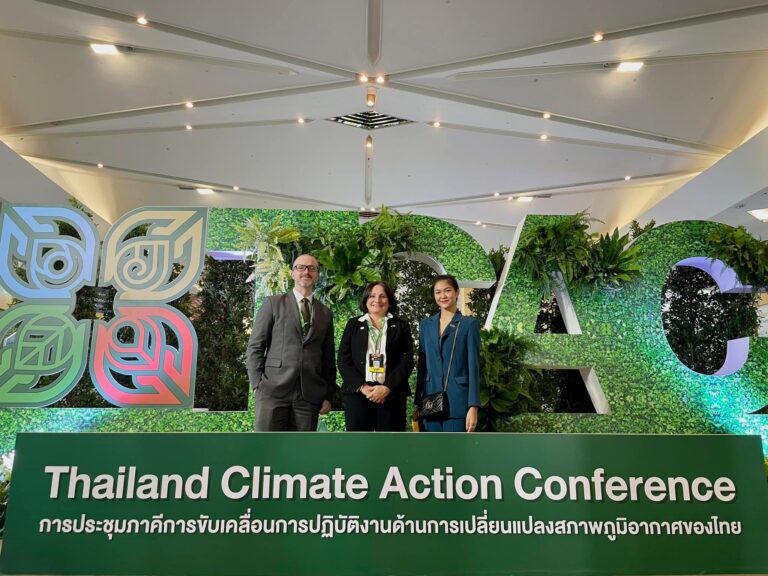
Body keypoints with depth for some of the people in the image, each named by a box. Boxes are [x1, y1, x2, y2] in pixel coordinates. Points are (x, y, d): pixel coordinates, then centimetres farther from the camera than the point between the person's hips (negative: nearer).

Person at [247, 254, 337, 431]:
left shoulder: (326, 314, 15)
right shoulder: (273, 303, 7)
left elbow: (328, 358, 15)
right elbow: (255, 346, 3)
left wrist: (328, 395, 10)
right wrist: (257, 384, -5)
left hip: (309, 394, 3)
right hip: (274, 390, -3)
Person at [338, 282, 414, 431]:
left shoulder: (401, 326, 12)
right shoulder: (353, 324, 14)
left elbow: (407, 360, 2)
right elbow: (343, 360, 6)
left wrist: (388, 387, -12)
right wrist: (361, 386, -9)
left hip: (392, 395, 0)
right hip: (357, 393, 1)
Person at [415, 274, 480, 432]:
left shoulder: (469, 324, -2)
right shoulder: (425, 324, 11)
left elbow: (473, 366, -6)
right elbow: (422, 365, 13)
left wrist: (473, 406, -12)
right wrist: (418, 402, 11)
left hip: (456, 401, -4)